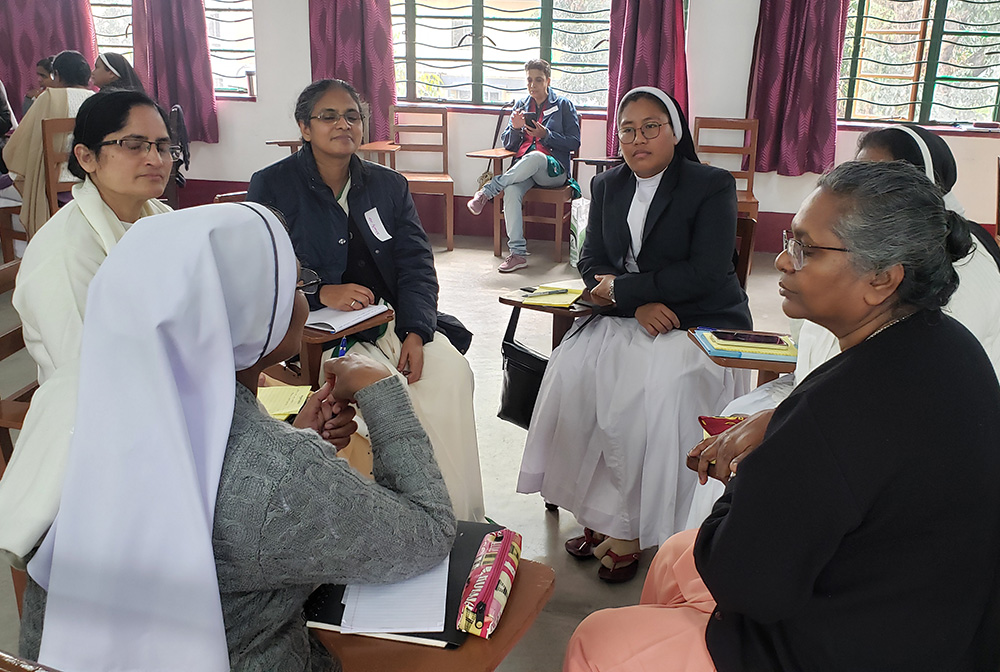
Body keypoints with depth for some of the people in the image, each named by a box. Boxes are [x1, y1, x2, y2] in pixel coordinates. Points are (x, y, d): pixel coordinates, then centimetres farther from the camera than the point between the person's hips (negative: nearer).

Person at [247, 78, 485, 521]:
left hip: (394, 319, 4)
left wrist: (415, 332, -11)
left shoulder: (389, 185, 14)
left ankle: (463, 520, -12)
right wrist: (321, 293, -22)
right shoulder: (271, 187, 3)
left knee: (450, 372, -23)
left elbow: (416, 264, 6)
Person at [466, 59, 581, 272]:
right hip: (523, 169, 3)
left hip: (553, 169, -3)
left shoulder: (563, 106, 9)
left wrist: (546, 135, -10)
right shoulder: (521, 105, 20)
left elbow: (574, 143, 3)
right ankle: (518, 253, -37)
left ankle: (488, 190, -33)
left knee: (535, 157, -41)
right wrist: (515, 128, -5)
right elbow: (508, 144, 17)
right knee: (511, 191, -34)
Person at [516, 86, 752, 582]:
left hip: (703, 326, -4)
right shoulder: (608, 186, 12)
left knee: (655, 392, -31)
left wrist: (621, 288, -13)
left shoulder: (713, 186, -5)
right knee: (572, 370, -23)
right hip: (627, 319, 5)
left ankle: (631, 529, -15)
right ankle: (596, 511, -12)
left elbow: (705, 273, -15)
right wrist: (639, 303, -14)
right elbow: (592, 262, 6)